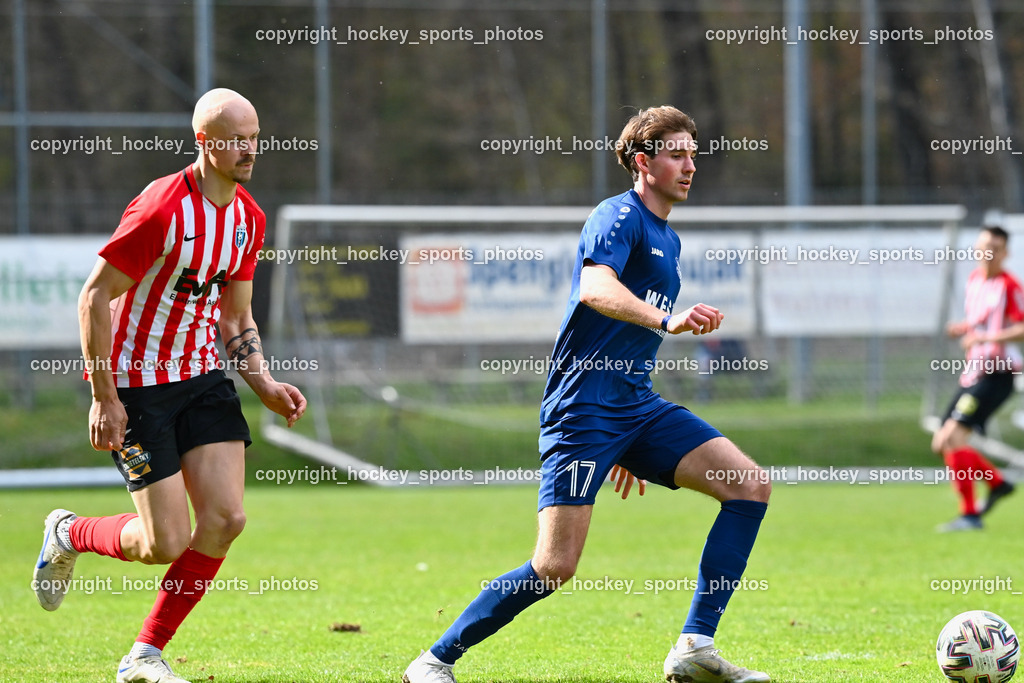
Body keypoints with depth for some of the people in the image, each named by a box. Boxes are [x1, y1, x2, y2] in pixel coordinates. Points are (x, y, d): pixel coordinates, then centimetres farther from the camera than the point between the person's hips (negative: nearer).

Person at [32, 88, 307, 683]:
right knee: (167, 543, -10)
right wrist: (104, 397, -18)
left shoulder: (249, 218, 4)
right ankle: (69, 535, 24)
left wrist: (264, 385, 1)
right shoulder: (162, 210, -21)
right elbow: (95, 297, -17)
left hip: (201, 375, 7)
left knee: (225, 518, -8)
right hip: (135, 382, -7)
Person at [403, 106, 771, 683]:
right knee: (556, 567, -14)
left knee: (753, 486, -6)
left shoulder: (668, 239, 21)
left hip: (636, 407, 9)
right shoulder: (619, 217, -7)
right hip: (583, 411, -9)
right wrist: (667, 320, -44)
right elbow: (595, 290, -28)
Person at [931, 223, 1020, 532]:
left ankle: (969, 515, -17)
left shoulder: (1009, 286, -11)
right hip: (972, 375, 9)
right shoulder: (974, 279, 13)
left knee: (952, 437, -20)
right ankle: (997, 483, 26)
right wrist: (962, 328, 7)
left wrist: (986, 337, -25)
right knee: (941, 444, 10)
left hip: (995, 375, -9)